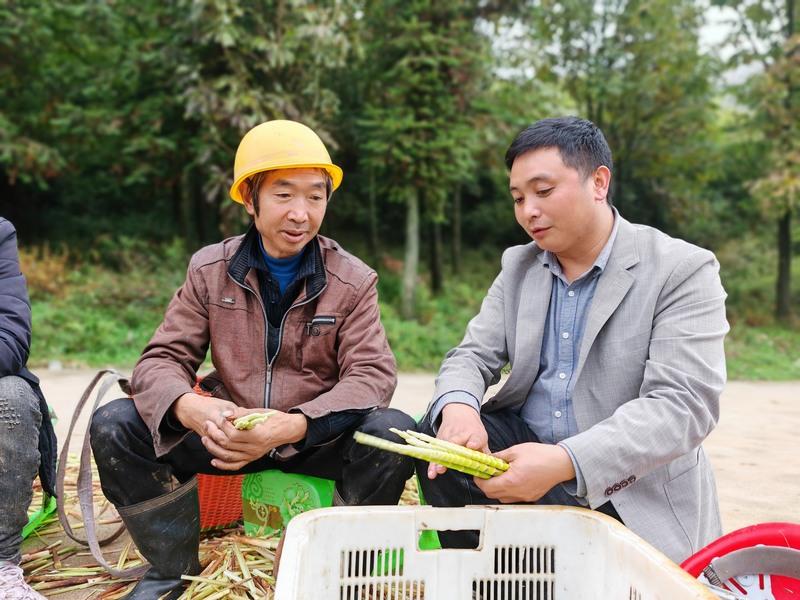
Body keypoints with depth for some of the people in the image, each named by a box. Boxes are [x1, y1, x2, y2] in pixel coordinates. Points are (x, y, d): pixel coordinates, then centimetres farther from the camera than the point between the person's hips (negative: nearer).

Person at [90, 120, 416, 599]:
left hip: (316, 440, -1)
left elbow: (373, 374, -15)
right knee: (114, 426, -17)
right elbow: (163, 358, -5)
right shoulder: (210, 269, 0)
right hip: (227, 434, 2)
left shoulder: (354, 280, -4)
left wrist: (292, 425, -33)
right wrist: (188, 408, -31)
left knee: (394, 432, -30)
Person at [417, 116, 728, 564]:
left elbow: (683, 405, -22)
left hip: (632, 497, -4)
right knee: (438, 430, -18)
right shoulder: (518, 266, 7)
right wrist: (458, 407, -23)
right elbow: (474, 355, 3)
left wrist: (565, 463, -35)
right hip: (526, 451, 5)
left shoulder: (683, 271, -12)